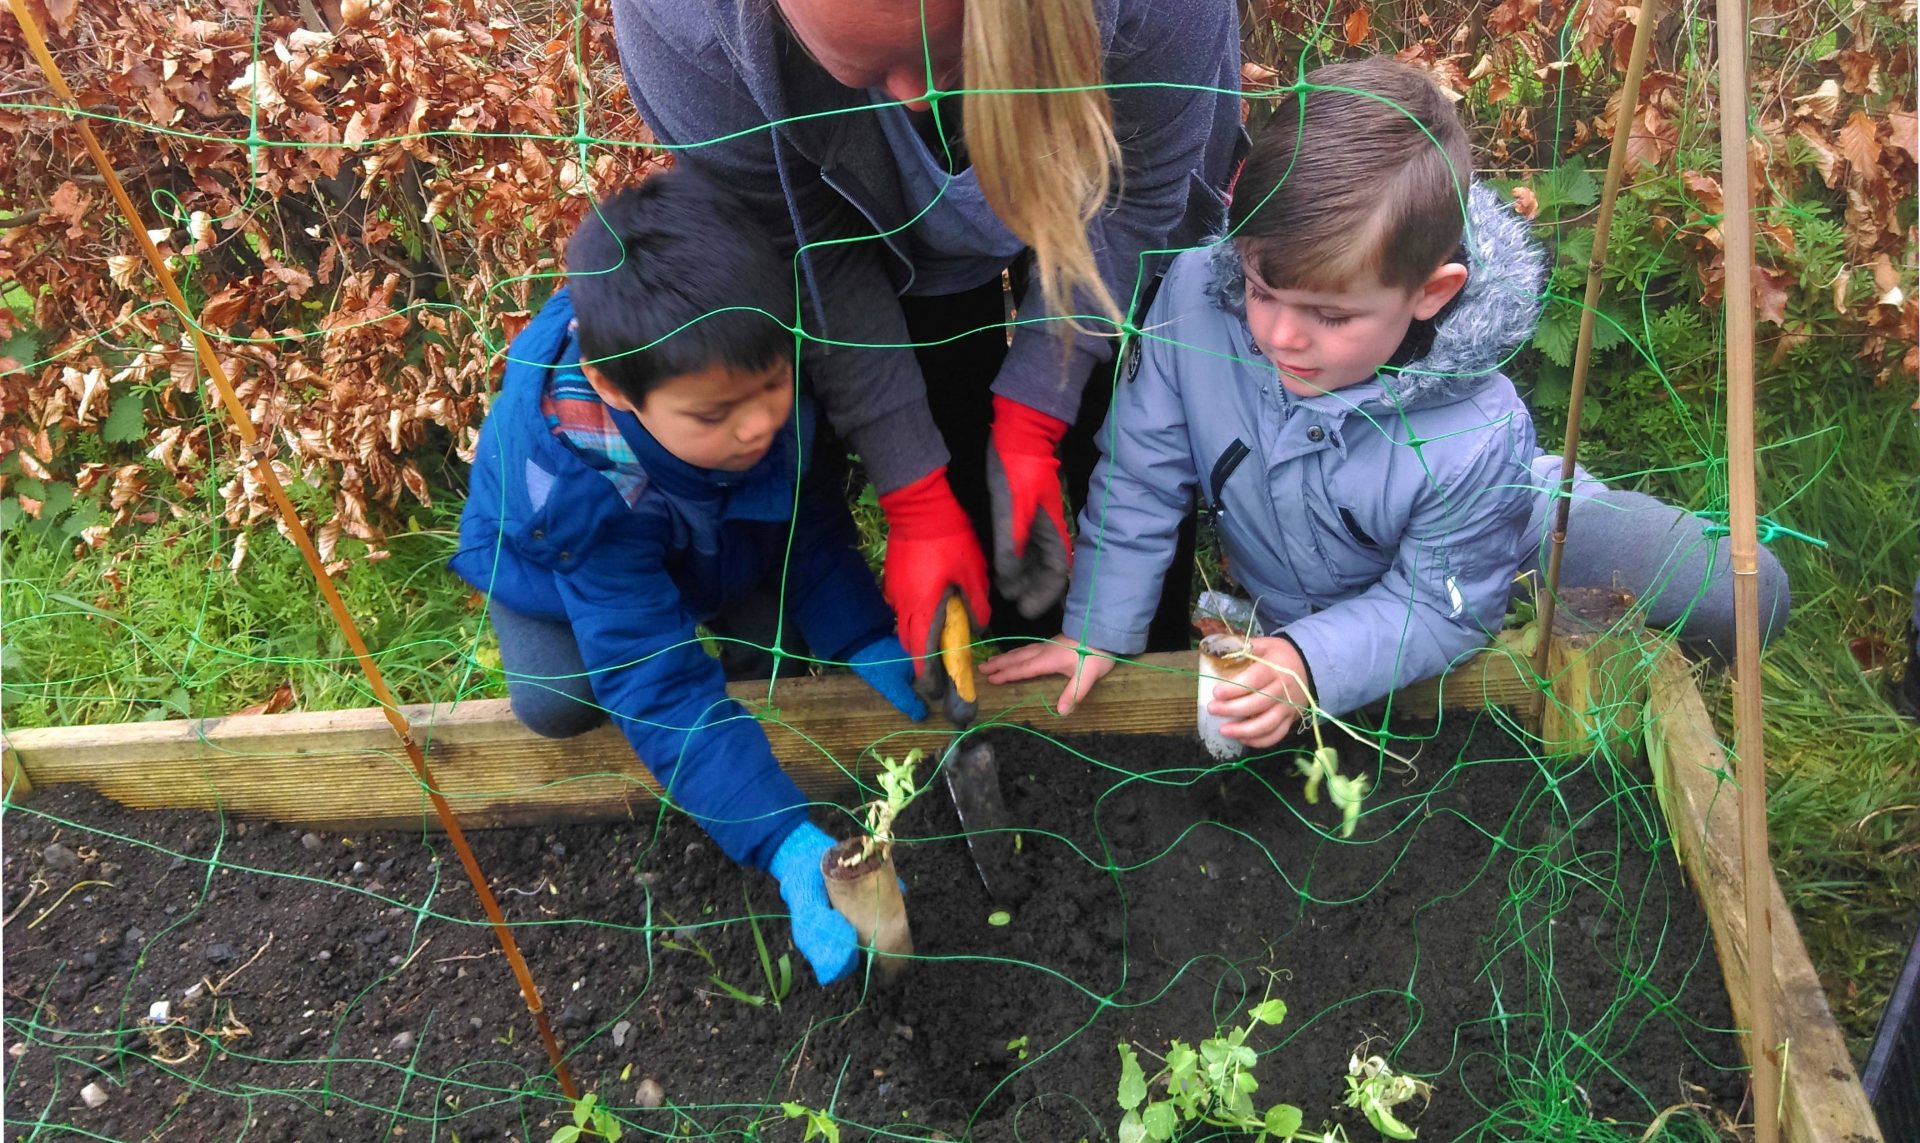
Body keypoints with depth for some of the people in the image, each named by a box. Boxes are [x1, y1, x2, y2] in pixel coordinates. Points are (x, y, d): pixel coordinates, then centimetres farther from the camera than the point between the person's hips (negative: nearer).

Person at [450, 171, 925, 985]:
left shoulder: (760, 373, -35)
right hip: (552, 558, -3)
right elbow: (662, 691, -45)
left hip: (716, 536, 4)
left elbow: (807, 513, -15)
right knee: (556, 703, -20)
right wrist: (787, 844, -52)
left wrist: (862, 638, -25)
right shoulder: (582, 490, -46)